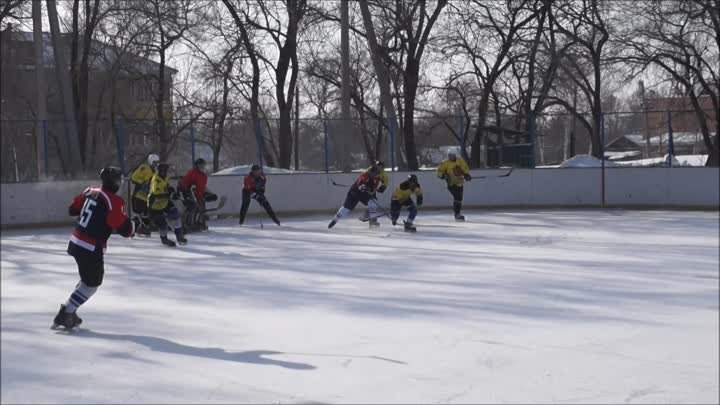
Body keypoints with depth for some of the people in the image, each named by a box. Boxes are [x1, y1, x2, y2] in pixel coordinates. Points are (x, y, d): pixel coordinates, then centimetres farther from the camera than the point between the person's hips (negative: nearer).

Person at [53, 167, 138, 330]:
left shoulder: (90, 191, 5)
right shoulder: (115, 201, -17)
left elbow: (72, 209, 17)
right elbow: (125, 229, -17)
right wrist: (134, 223, 3)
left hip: (75, 242, 8)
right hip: (91, 249, -8)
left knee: (88, 277, 25)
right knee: (91, 283, 7)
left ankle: (68, 311, 26)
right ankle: (65, 314, 2)